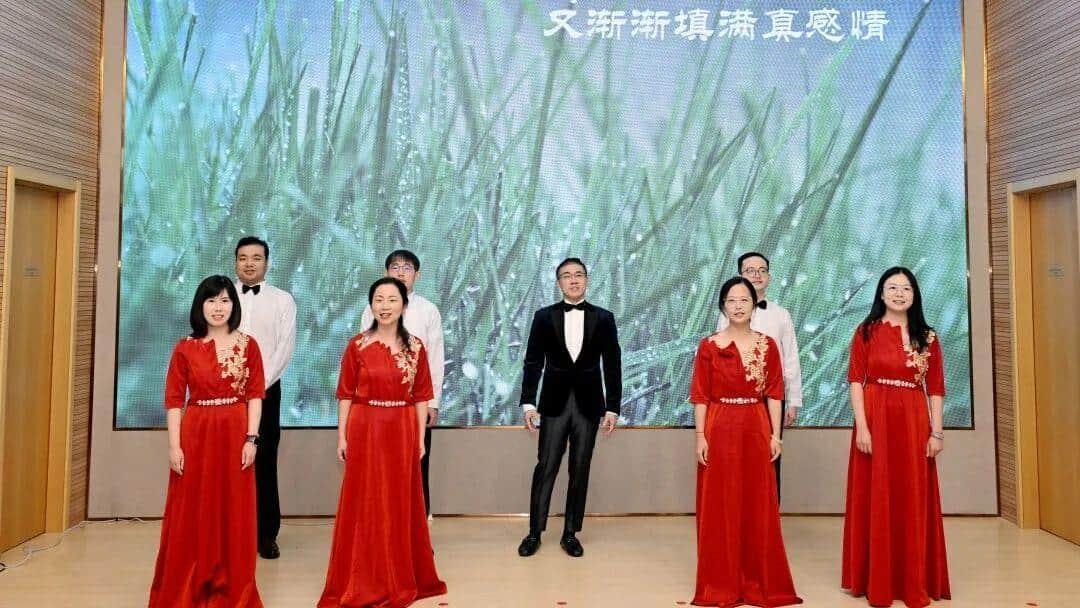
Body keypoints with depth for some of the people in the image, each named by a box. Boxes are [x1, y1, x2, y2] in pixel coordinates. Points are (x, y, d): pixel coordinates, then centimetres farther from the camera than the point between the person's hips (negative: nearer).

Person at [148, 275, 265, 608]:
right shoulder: (185, 348, 4)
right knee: (191, 515, 7)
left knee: (233, 513, 6)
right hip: (195, 434, 1)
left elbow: (255, 395, 0)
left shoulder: (247, 345, 2)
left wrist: (251, 439, -7)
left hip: (234, 434, 0)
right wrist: (174, 445, -5)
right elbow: (174, 399, 1)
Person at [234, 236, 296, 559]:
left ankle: (267, 535, 9)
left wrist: (261, 384, -11)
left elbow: (285, 346, -3)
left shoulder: (282, 300, 5)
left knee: (265, 462, 1)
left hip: (266, 390, -1)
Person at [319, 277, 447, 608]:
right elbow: (345, 394, -1)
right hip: (364, 430, -1)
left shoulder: (415, 347, 1)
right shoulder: (357, 345, -2)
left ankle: (401, 580, 27)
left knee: (400, 503, 10)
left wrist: (420, 437, 0)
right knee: (364, 504, 7)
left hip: (402, 432, 1)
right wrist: (342, 436, -4)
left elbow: (421, 396, 3)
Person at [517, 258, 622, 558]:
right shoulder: (544, 316, 2)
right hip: (554, 403, -1)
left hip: (588, 404, 1)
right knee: (545, 467, 1)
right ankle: (535, 532, 13)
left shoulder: (604, 318, 3)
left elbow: (612, 365, 3)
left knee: (580, 470, 7)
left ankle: (571, 534, 19)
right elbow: (533, 362, 1)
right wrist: (528, 403, -6)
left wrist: (612, 408, -1)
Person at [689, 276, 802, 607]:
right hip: (720, 430, -1)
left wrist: (776, 434, -1)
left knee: (758, 506, 8)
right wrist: (700, 437, -8)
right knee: (720, 507, 4)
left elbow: (774, 394, 4)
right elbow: (701, 396, -2)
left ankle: (759, 581, 23)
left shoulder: (768, 345, 5)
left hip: (756, 430, 2)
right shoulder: (709, 346, -1)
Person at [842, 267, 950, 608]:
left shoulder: (927, 337, 9)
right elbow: (855, 380, -4)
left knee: (914, 501, 7)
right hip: (876, 420, -2)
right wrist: (862, 426, -13)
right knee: (876, 499, 3)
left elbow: (936, 388, 7)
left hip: (914, 423, 2)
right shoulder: (867, 332, 2)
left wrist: (936, 432, -1)